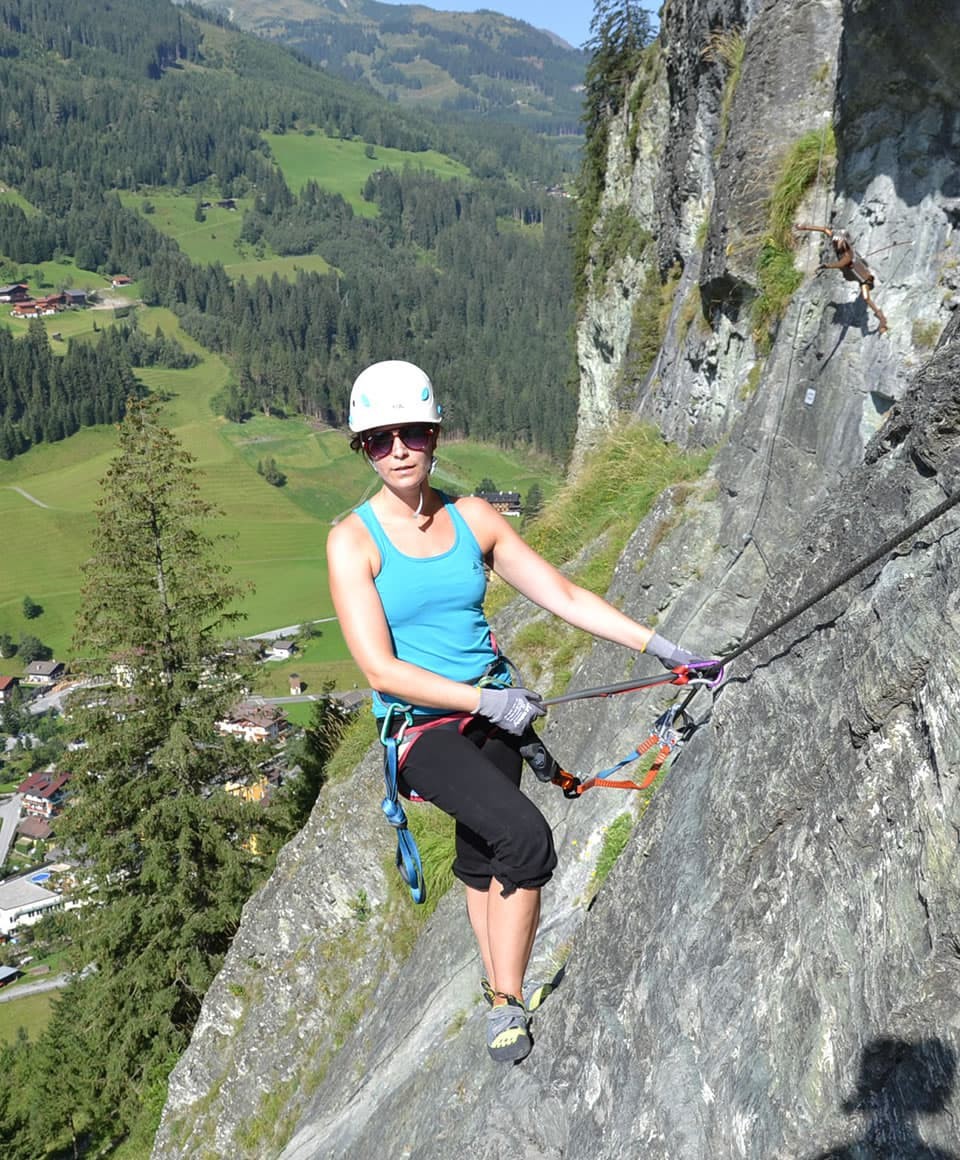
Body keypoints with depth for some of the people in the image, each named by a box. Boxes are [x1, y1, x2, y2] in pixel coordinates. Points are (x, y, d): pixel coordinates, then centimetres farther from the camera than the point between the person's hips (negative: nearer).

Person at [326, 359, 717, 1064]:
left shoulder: (473, 518, 1)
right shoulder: (354, 540, -10)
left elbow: (565, 596, 2)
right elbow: (380, 669, -16)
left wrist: (660, 647, -3)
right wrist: (485, 699, -22)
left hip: (493, 713, 4)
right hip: (421, 722, -4)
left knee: (483, 859, 13)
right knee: (525, 836, -22)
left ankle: (499, 994, 35)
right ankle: (508, 1001, -3)